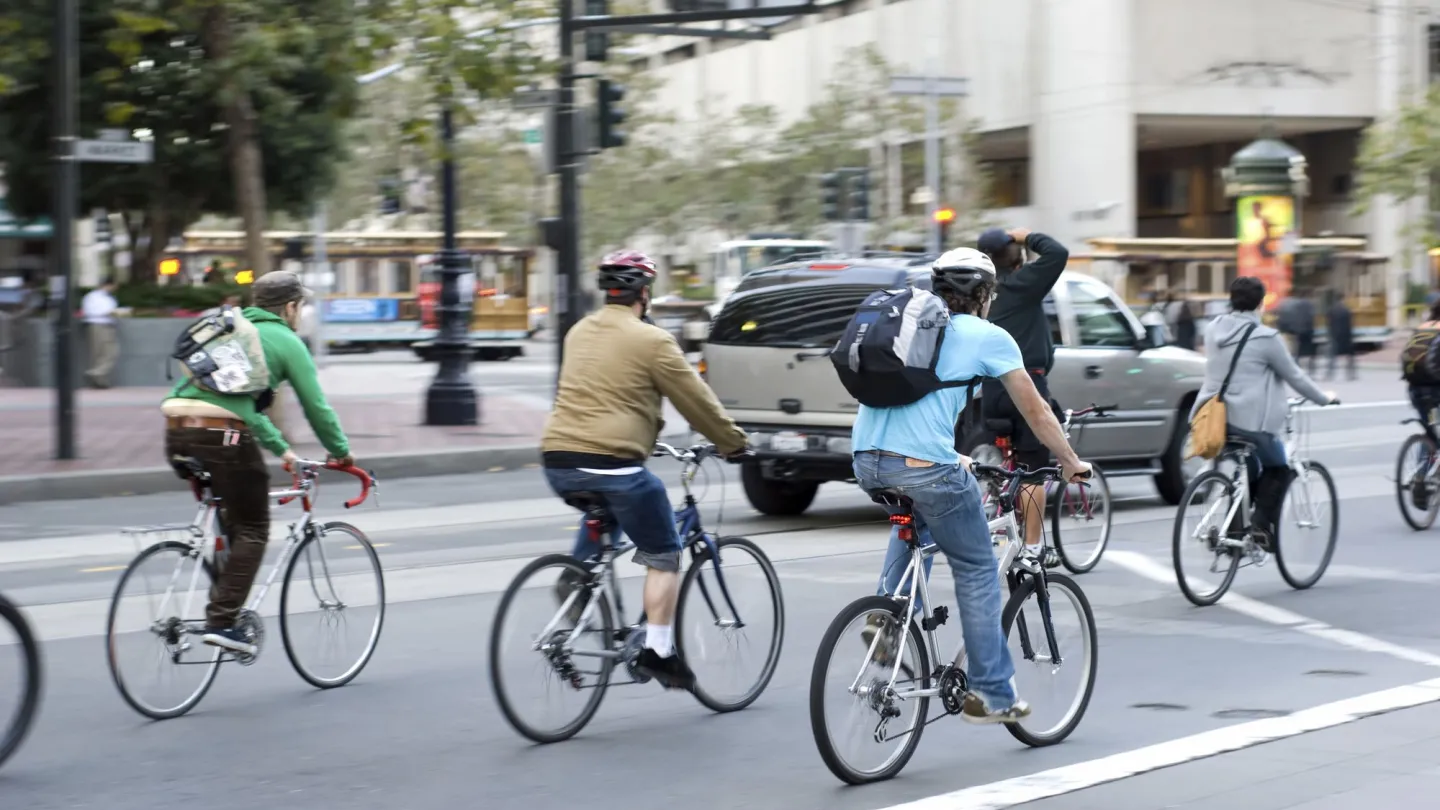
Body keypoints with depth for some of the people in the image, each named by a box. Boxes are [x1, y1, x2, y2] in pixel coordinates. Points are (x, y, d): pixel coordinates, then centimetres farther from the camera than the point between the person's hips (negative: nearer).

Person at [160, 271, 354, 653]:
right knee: (252, 529, 5)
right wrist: (341, 452, 21)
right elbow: (316, 406, 6)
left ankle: (223, 604, 21)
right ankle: (222, 620, -5)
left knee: (231, 518, 25)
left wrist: (280, 448, 41)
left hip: (177, 434, 7)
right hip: (223, 435, -7)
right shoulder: (286, 342, 7)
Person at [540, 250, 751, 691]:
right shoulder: (651, 340, -4)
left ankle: (576, 578, 12)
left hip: (558, 462, 7)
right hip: (612, 461, -7)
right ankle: (657, 651, 2)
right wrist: (734, 442, 16)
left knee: (601, 513, 37)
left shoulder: (579, 332, 17)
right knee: (663, 556, 9)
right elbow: (695, 399, 1)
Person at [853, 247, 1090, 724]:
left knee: (916, 517, 38)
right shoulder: (989, 337, 10)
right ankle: (991, 695, 12)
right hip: (924, 464, -6)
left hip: (867, 461, 6)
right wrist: (1071, 463, 31)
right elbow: (1036, 412, 16)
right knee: (977, 571, 12)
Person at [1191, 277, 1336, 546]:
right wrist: (1323, 398, 15)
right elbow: (1294, 376, -2)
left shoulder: (1215, 330, 7)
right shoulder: (1265, 337, -12)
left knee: (1248, 469, 23)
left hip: (1214, 417, 7)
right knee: (1277, 470, 14)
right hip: (1250, 420, -6)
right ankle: (1261, 524, -1)